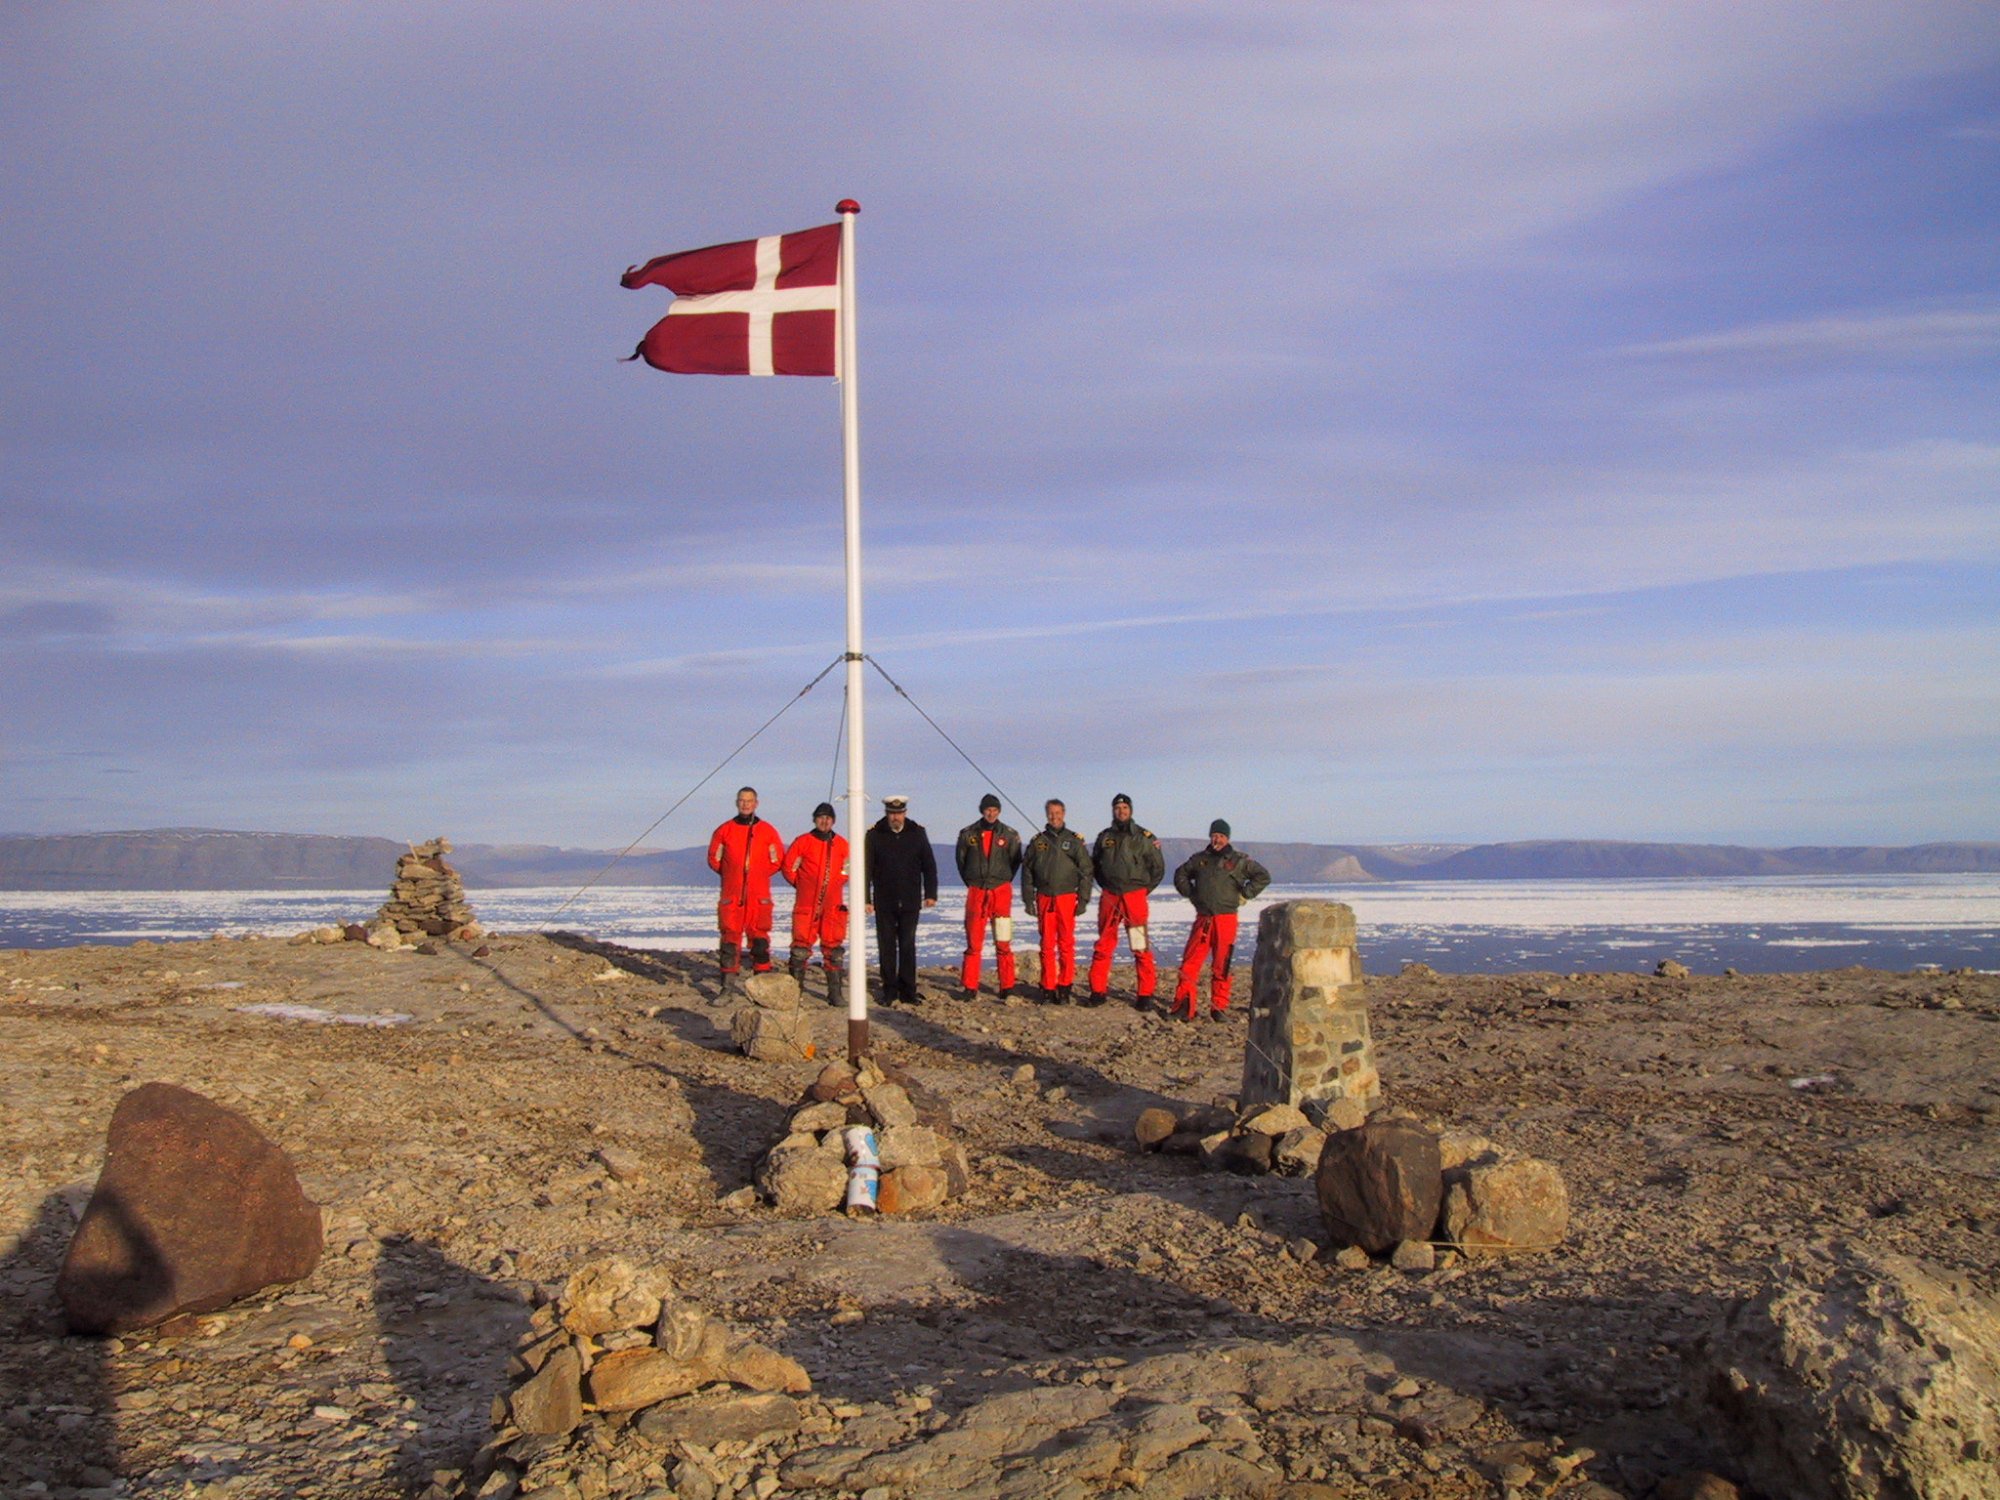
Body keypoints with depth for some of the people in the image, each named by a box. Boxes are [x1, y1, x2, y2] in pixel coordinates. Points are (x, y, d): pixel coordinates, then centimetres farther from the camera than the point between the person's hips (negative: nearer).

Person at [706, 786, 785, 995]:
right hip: (731, 896, 0)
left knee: (759, 938, 0)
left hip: (759, 896, 0)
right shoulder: (724, 831, 7)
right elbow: (714, 859, 14)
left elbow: (778, 860, 12)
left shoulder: (767, 831, 7)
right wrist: (732, 874, 10)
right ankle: (727, 987, 0)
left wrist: (758, 873, 8)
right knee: (730, 938, -2)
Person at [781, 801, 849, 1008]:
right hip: (806, 906, -3)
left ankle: (836, 993, 8)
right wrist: (800, 884, 7)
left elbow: (848, 870, 20)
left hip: (833, 906, 3)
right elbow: (788, 867, 5)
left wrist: (836, 883, 11)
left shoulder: (842, 845, 8)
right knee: (801, 947, -3)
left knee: (834, 949, 4)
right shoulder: (803, 842, 0)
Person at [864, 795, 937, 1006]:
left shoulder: (917, 833, 2)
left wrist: (931, 893, 2)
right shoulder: (875, 835, -2)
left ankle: (908, 993, 6)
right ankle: (889, 993, 11)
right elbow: (866, 869, 0)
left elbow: (929, 865, 8)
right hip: (884, 902, 0)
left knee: (908, 947, 1)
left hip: (910, 902, 0)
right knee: (887, 947, 4)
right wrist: (866, 899, -5)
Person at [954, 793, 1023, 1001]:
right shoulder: (968, 834, 4)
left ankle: (1007, 987, 4)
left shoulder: (1010, 835, 2)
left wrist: (1004, 881, 7)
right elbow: (961, 860, 14)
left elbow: (1015, 861, 11)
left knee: (1003, 943, -1)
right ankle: (970, 987, 4)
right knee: (973, 942, 0)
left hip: (1001, 892, -1)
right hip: (976, 892, 1)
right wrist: (970, 882, 11)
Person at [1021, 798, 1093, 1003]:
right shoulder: (1037, 841, 10)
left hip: (1066, 898, -2)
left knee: (1066, 944, -2)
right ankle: (1048, 989, 7)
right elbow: (1027, 871, 12)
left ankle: (1065, 987, 4)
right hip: (1044, 899, 2)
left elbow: (1086, 871, 4)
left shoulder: (1075, 841, 5)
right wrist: (1028, 899, 5)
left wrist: (1083, 899, -3)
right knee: (1047, 945, 3)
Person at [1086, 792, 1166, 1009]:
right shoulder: (1105, 837, 12)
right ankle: (1098, 991, 10)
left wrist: (1144, 890, 5)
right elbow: (1095, 865, 24)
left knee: (1141, 947, -6)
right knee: (1103, 946, 5)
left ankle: (1146, 994, -3)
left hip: (1135, 897, -3)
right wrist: (1106, 885, 14)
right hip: (1109, 897, 3)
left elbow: (1158, 867, 7)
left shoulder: (1143, 837, 3)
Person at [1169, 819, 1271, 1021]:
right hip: (1203, 919, 2)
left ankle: (1218, 1008, 9)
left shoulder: (1239, 860, 4)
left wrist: (1244, 895, -1)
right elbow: (1181, 874, 27)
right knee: (1190, 963, -5)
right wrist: (1191, 894, 15)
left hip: (1226, 919, -2)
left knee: (1222, 966, 1)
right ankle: (1184, 1006, -3)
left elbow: (1263, 876, 3)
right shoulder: (1199, 858, 13)